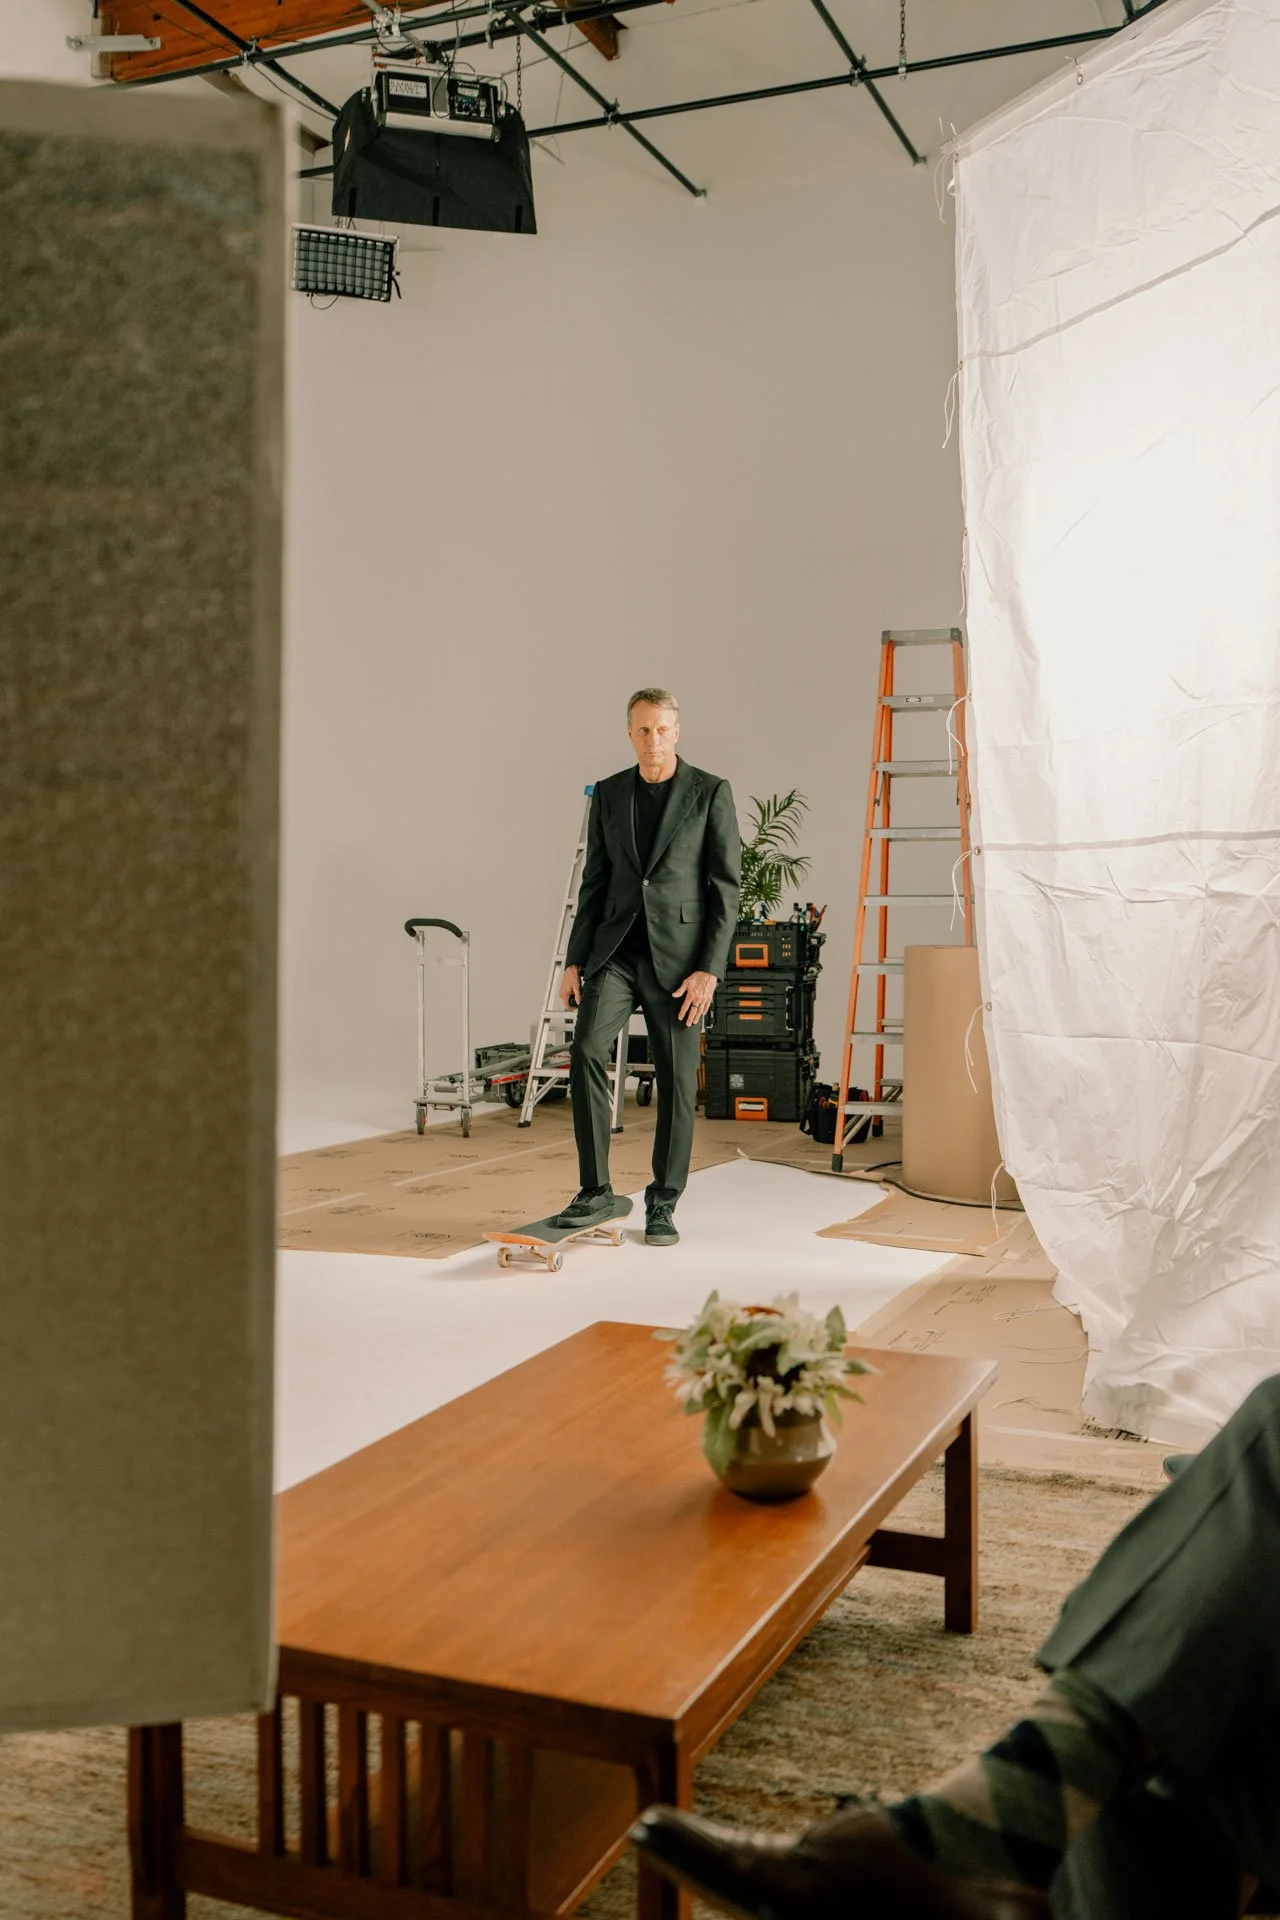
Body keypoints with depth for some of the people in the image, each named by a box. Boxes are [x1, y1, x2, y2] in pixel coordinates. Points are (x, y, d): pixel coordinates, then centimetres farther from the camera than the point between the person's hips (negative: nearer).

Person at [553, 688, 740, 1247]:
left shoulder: (710, 792, -2)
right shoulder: (608, 794, 9)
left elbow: (726, 886, -5)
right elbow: (594, 883, 12)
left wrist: (708, 970, -13)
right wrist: (575, 961, 5)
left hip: (677, 954, -3)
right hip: (614, 950, 3)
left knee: (676, 1078, 1)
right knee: (587, 1049, -15)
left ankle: (663, 1202, 16)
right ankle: (595, 1191, -5)